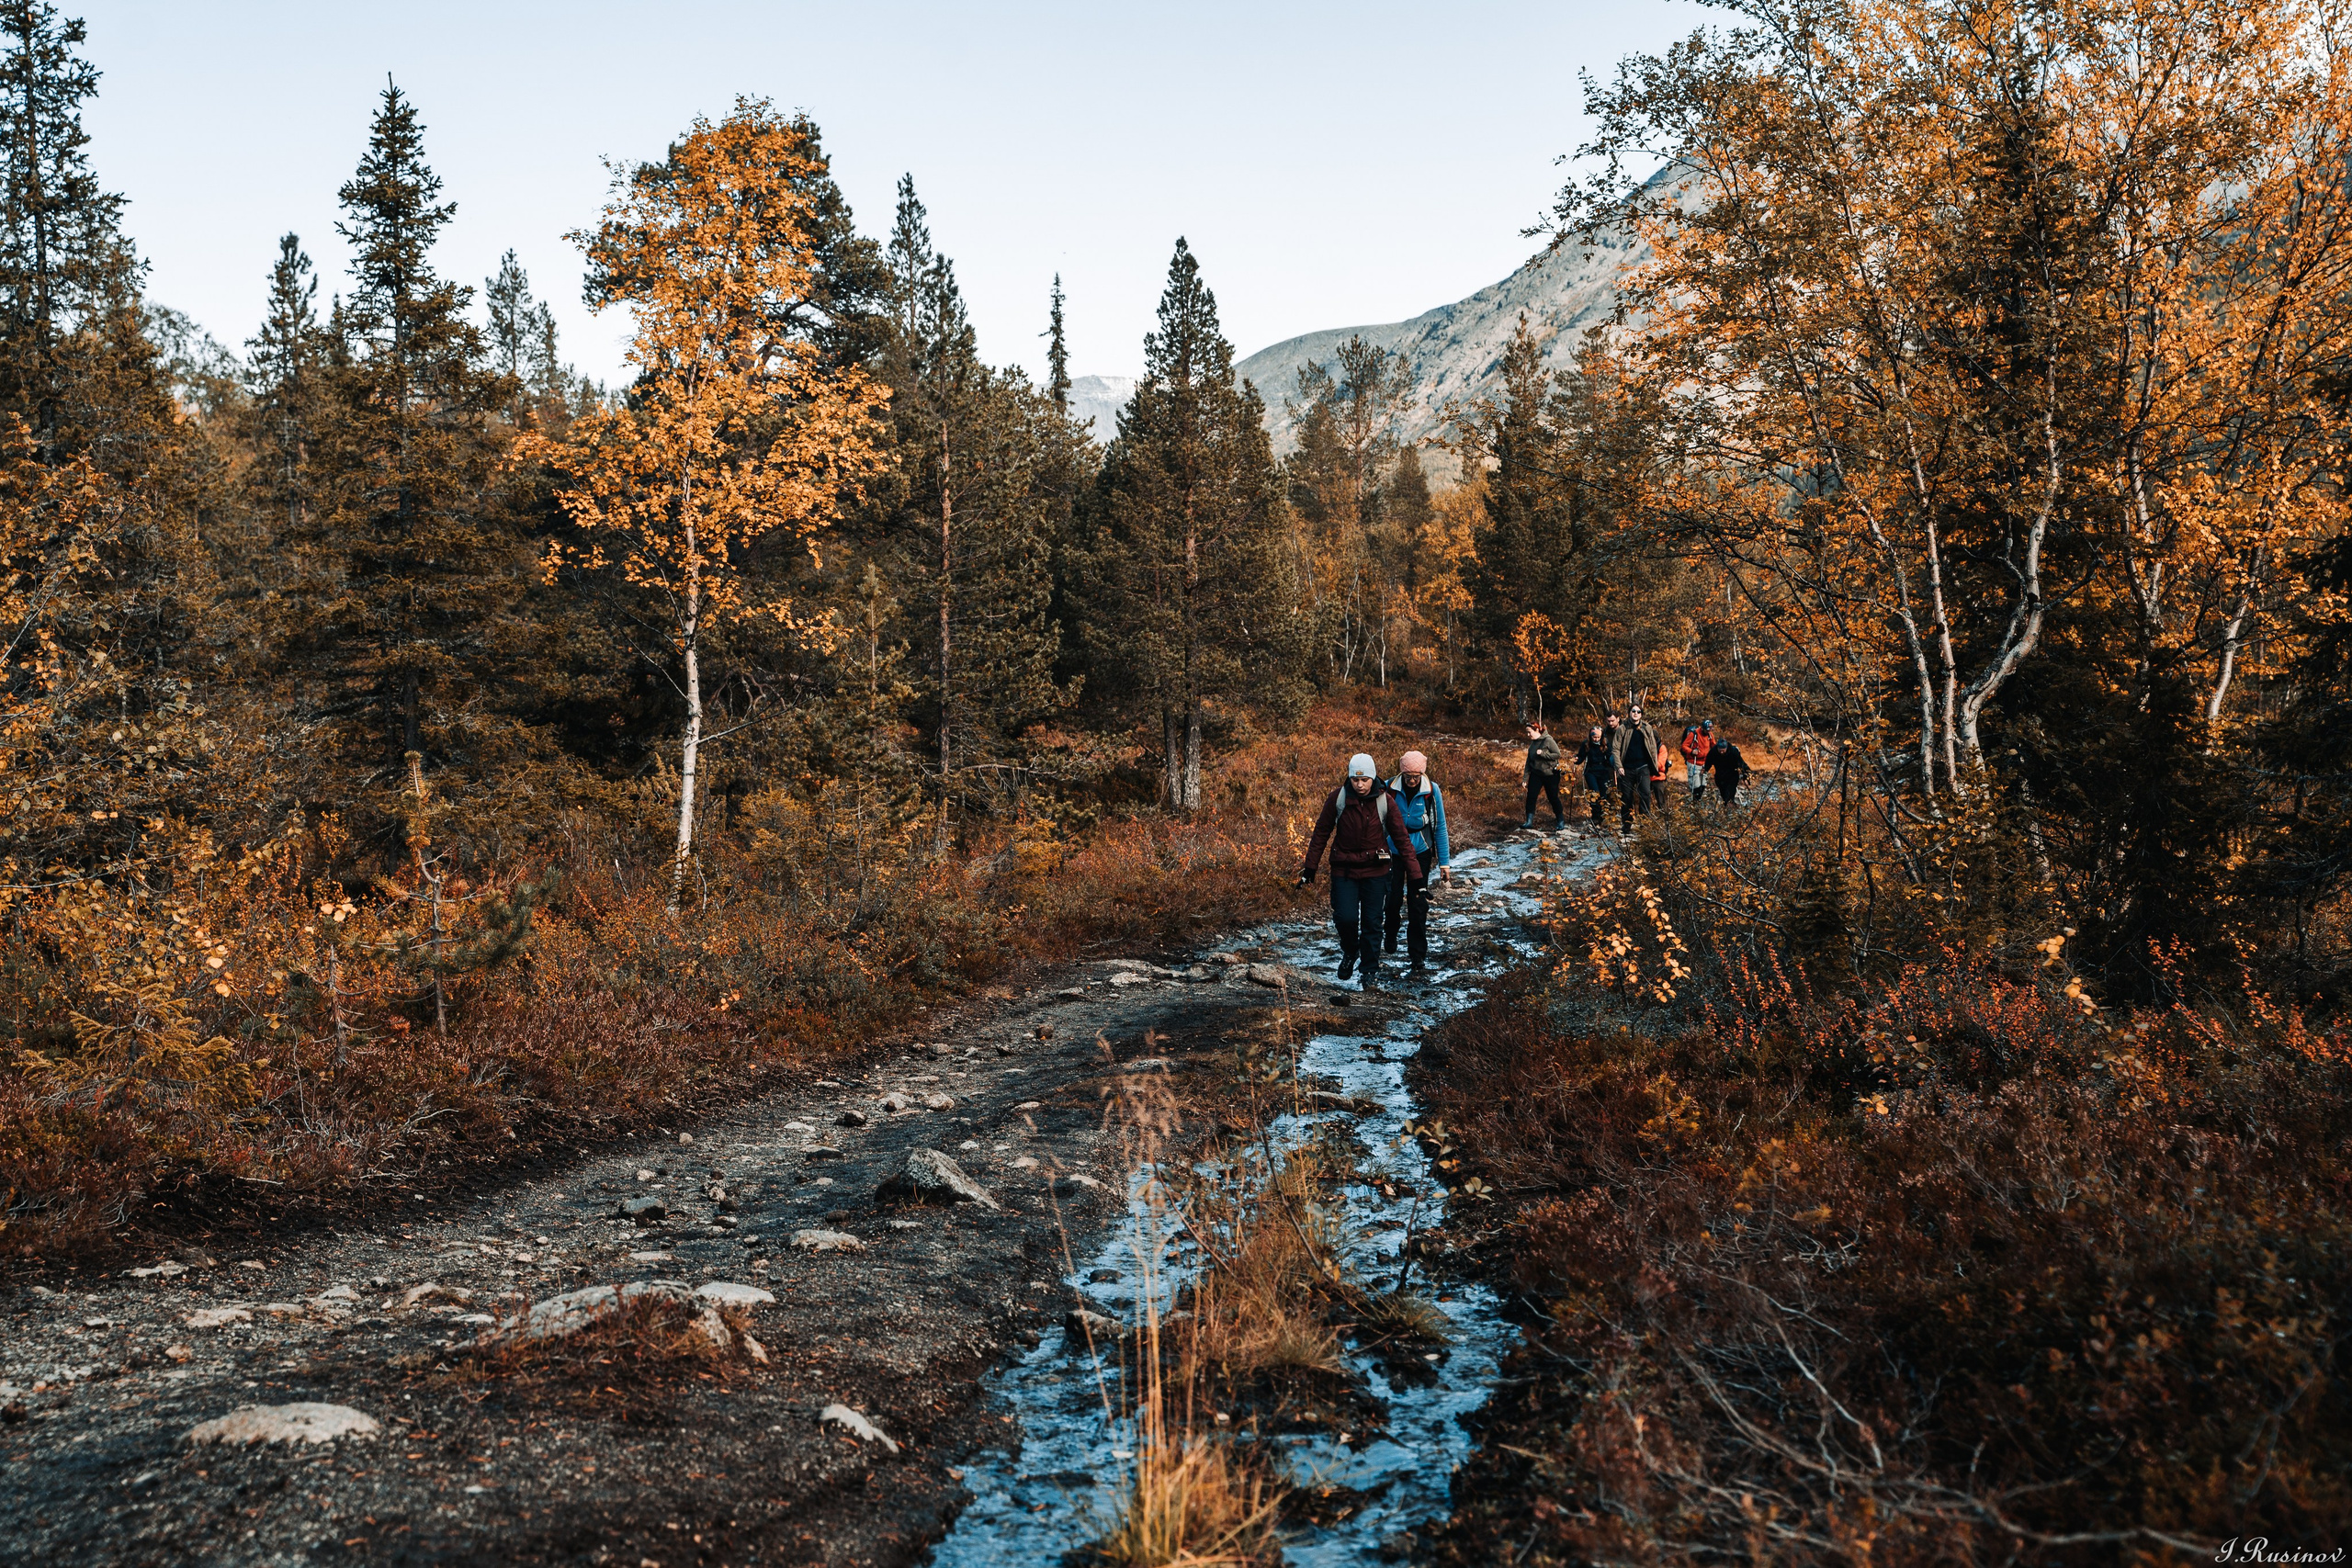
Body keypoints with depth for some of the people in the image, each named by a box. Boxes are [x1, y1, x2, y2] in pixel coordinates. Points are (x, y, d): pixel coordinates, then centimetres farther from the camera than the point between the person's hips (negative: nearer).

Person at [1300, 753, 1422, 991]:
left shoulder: (1385, 802, -7)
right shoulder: (1338, 800, -7)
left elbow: (1402, 838, -2)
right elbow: (1321, 833, 4)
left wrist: (1414, 874, -5)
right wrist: (1310, 867, 5)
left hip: (1375, 871, 0)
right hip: (1344, 870, 0)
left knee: (1372, 924, 1)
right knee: (1345, 918, -11)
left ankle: (1371, 972, 15)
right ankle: (1350, 951, 21)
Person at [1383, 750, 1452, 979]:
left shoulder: (1432, 791, -9)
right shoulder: (1389, 789, -10)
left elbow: (1440, 828, -2)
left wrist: (1444, 862, -2)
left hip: (1420, 852, 0)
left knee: (1418, 905, -2)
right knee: (1393, 899, -5)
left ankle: (1418, 960, 4)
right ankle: (1391, 935, 29)